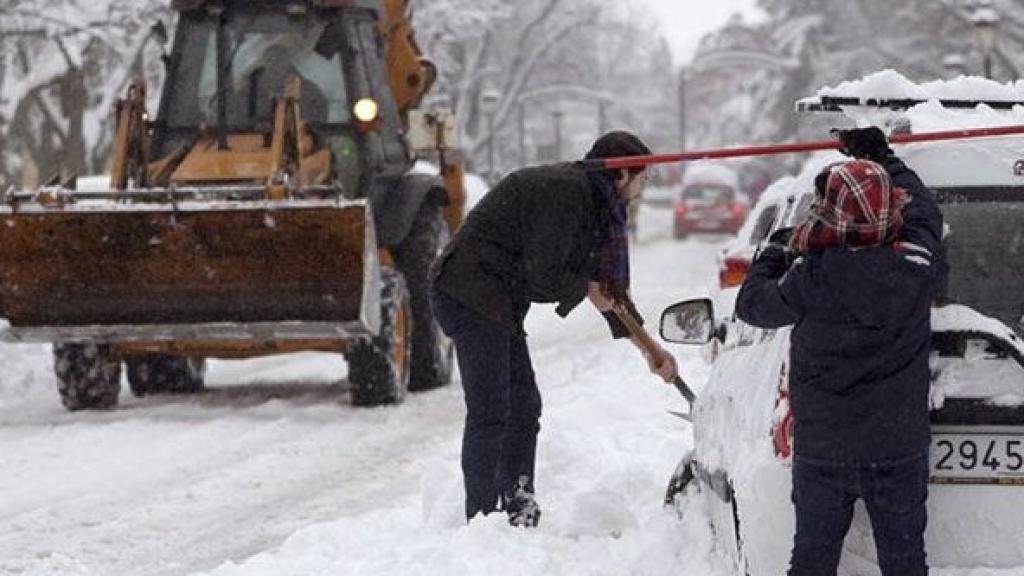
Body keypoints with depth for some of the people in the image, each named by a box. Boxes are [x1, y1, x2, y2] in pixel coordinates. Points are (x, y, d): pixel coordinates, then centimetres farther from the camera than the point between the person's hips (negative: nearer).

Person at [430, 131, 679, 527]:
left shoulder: (587, 197, 15)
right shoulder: (564, 193, -18)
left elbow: (607, 281, 22)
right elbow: (544, 276, -21)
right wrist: (586, 290, -2)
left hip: (497, 305, 11)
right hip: (471, 297, -11)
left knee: (524, 406, 13)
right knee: (490, 412, -11)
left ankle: (517, 509, 18)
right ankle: (480, 520, -9)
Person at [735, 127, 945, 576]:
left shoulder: (809, 279, -20)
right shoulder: (914, 266, -14)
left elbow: (751, 304, -1)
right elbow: (922, 210, 8)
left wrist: (775, 252, 16)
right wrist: (881, 156, 22)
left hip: (821, 450, -1)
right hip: (901, 448, 1)